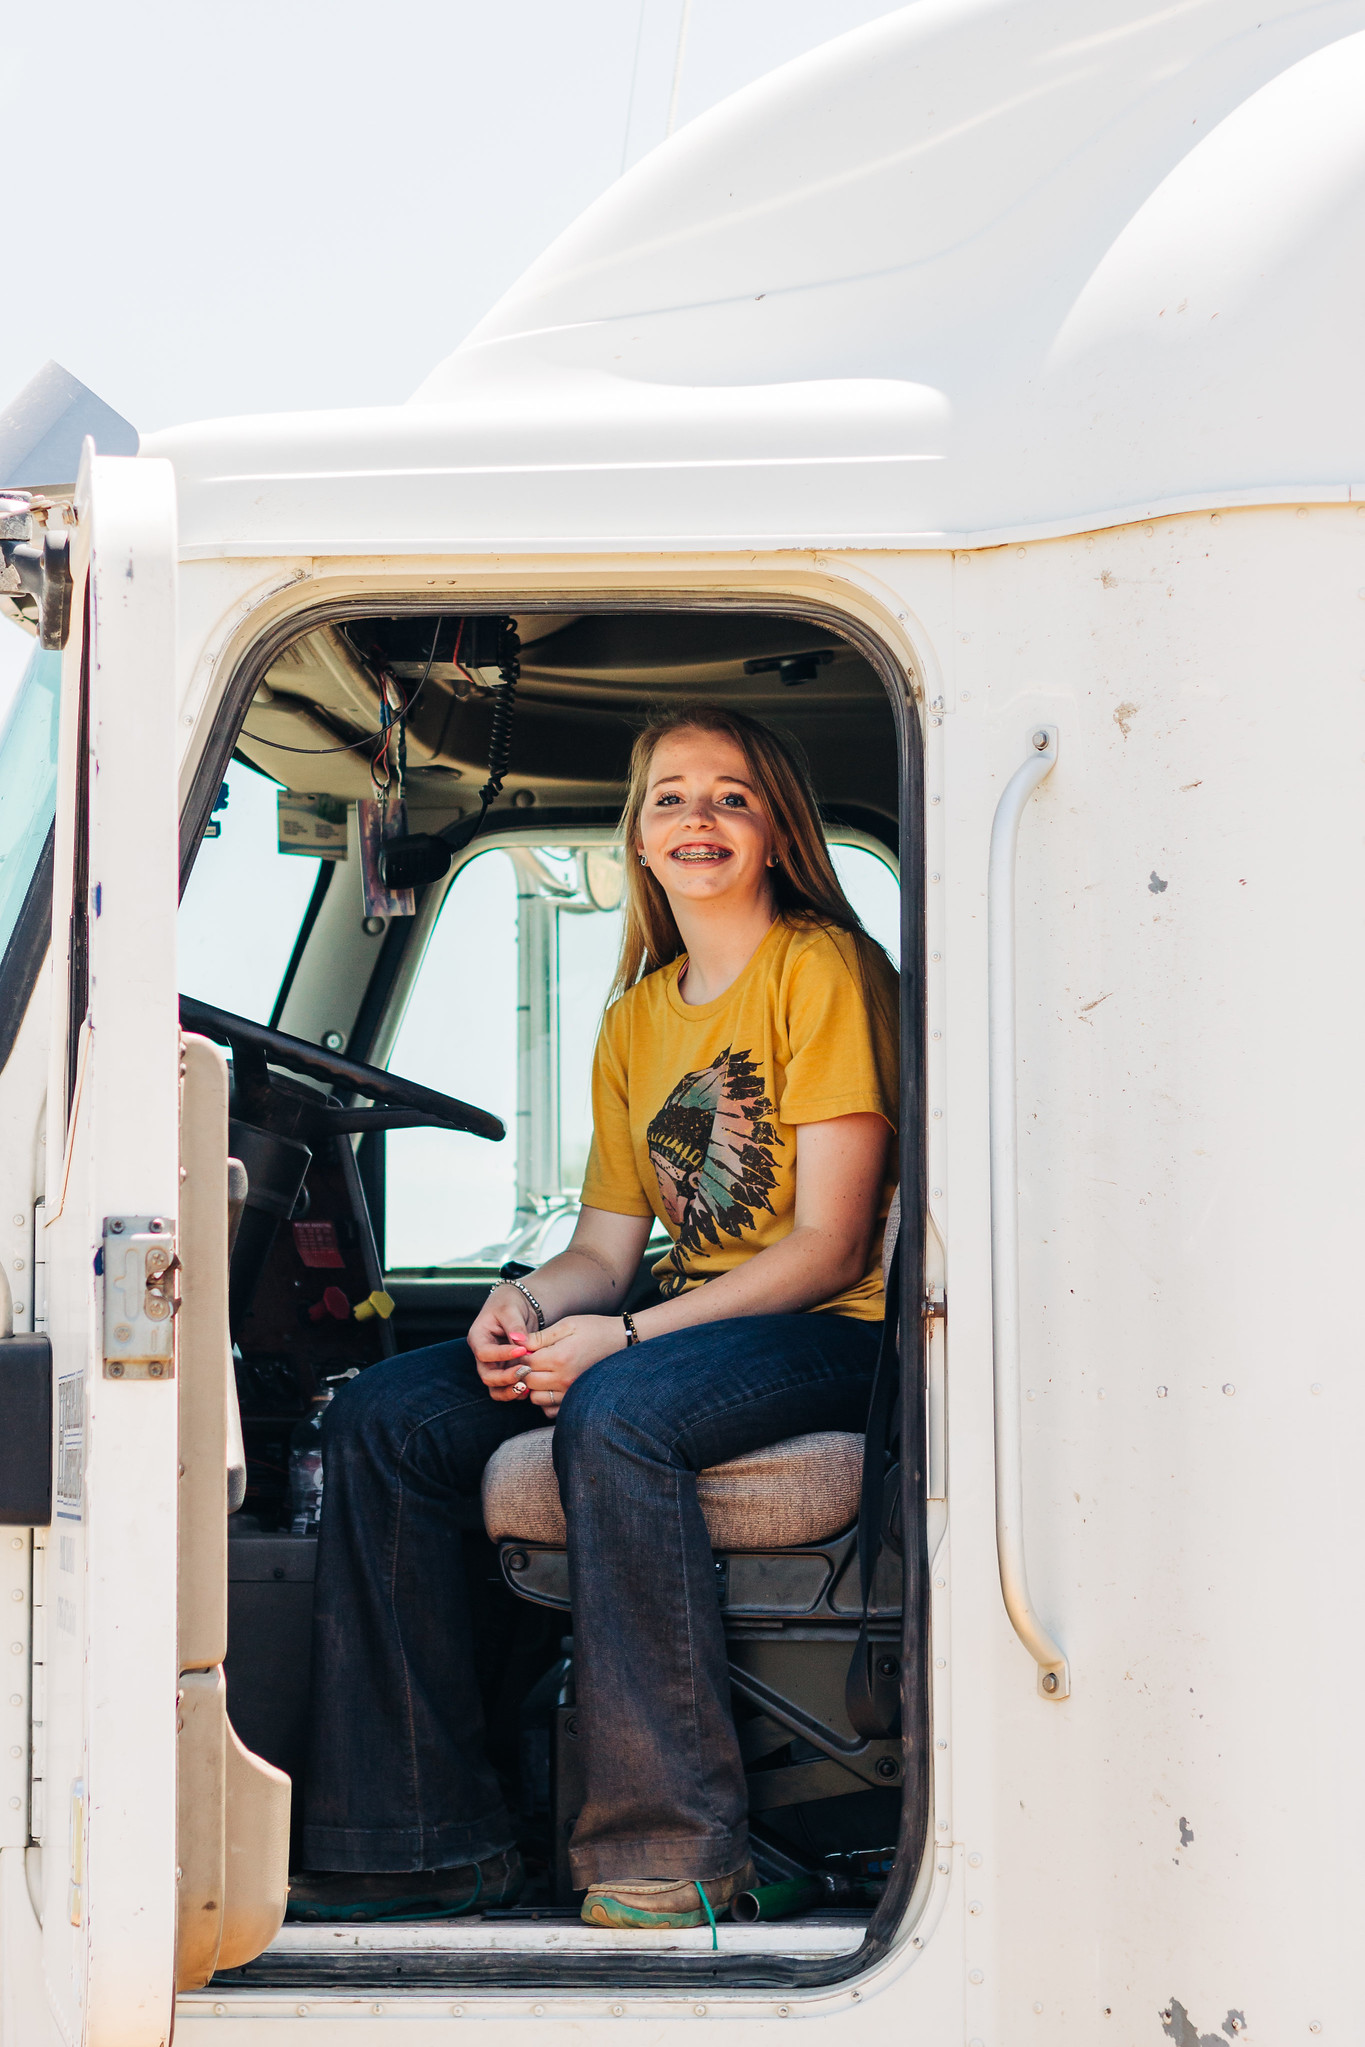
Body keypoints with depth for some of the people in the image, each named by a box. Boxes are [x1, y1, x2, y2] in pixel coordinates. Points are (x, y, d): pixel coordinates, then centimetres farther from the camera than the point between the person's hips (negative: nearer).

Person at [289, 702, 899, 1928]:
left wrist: (618, 1337, -21)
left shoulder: (825, 967, -6)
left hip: (831, 1333, -7)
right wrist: (526, 1303, -11)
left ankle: (672, 1858, -28)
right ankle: (425, 1843, -7)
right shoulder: (636, 1021, 17)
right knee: (382, 1420, -10)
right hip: (689, 1330, 7)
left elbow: (829, 1248, -13)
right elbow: (608, 1248, 14)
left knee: (614, 1414, -37)